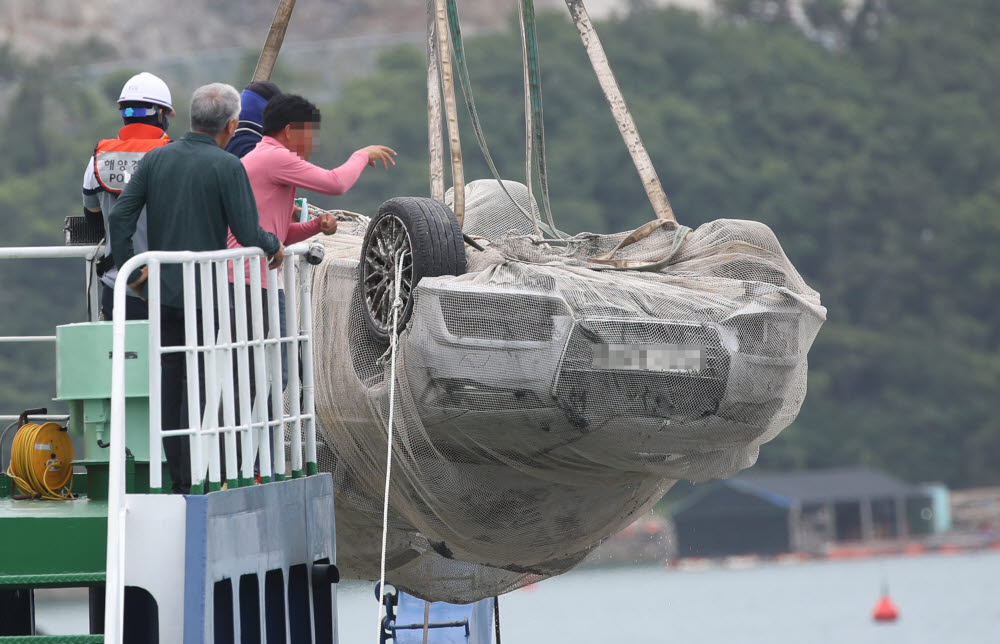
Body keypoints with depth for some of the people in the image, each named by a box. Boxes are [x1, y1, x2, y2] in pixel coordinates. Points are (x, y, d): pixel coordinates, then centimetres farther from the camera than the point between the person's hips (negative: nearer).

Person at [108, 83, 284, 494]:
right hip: (206, 291, -5)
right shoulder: (227, 166, -10)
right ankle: (194, 484, 0)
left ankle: (178, 483, 11)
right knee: (201, 390, 1)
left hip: (163, 291, 5)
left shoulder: (156, 159, 5)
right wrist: (274, 246, 9)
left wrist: (128, 271, 9)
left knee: (169, 387, 8)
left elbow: (120, 217, 0)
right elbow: (248, 234, -12)